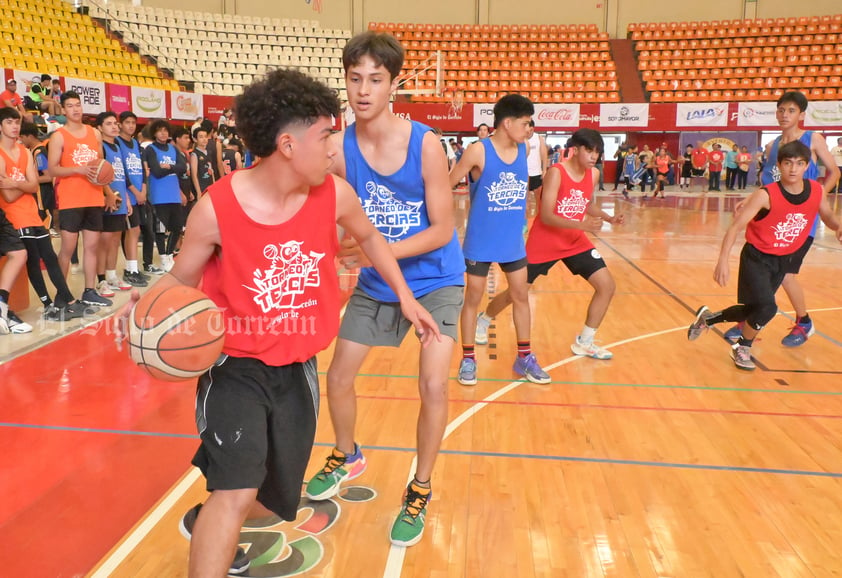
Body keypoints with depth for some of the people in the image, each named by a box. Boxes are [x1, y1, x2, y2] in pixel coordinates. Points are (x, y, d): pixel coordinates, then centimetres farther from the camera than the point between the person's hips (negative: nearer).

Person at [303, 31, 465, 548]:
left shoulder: (425, 144, -21)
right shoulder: (340, 149, -12)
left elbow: (442, 230, -20)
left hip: (435, 281, -3)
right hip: (376, 284, 4)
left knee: (433, 385, -12)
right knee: (338, 377, 8)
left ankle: (420, 492, 13)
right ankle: (347, 458, 40)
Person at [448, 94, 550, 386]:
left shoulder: (524, 150, 0)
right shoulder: (478, 152, -16)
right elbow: (446, 186, -8)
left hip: (513, 240, 5)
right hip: (481, 242, -5)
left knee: (521, 296, 11)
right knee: (473, 298, 6)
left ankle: (524, 357, 25)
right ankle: (468, 359, 19)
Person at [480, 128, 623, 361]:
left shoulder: (593, 175, -2)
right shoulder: (556, 173, -22)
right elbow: (546, 216, -27)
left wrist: (609, 218, -1)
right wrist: (582, 225, -37)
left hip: (575, 242, 6)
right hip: (544, 243, -6)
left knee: (607, 286, -3)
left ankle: (584, 342, 12)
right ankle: (484, 320, 35)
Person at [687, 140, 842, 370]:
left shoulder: (816, 191, -8)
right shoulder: (766, 195, -23)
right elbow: (736, 226, -24)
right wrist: (723, 261, -34)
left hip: (784, 260, 6)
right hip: (757, 257, -5)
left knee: (754, 309, 12)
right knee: (767, 307, -21)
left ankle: (707, 317, 38)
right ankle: (742, 348, 7)